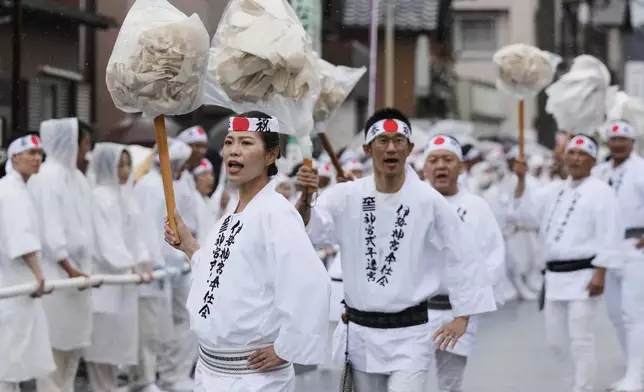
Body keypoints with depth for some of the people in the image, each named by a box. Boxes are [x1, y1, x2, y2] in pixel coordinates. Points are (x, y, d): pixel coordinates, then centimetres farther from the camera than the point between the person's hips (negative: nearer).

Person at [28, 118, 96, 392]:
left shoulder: (76, 177, 14)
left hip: (76, 269, 8)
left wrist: (85, 266, 11)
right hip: (55, 272, -8)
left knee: (74, 338, 10)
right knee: (55, 339, -5)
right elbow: (49, 227, -17)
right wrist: (68, 267, -20)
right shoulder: (47, 177, -11)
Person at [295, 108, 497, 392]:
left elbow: (462, 257, -2)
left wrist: (462, 317, -3)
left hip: (409, 334, -3)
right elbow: (309, 231, -16)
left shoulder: (429, 201, -8)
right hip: (359, 331, 3)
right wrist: (305, 200, -36)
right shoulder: (346, 196, -3)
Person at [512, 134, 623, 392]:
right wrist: (521, 180, 4)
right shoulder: (556, 192, 17)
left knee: (580, 339, -9)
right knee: (556, 339, 12)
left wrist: (600, 275, -17)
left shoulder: (600, 192, -7)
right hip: (555, 275, 8)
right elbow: (526, 209, 18)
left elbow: (609, 236, -12)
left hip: (584, 276, -8)